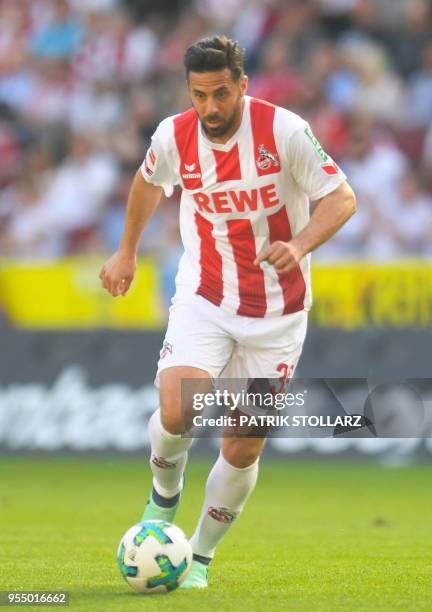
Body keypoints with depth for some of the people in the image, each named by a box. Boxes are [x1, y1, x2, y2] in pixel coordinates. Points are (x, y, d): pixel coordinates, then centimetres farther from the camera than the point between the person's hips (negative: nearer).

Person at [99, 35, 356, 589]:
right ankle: (164, 497, 8)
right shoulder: (173, 136, -9)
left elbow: (341, 197, -14)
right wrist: (126, 253, 22)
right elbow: (149, 181, 15)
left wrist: (299, 245, -32)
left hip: (276, 312, -1)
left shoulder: (284, 130, -18)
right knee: (176, 411, -24)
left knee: (243, 450, 0)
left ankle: (201, 555, 23)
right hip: (204, 299, 1)